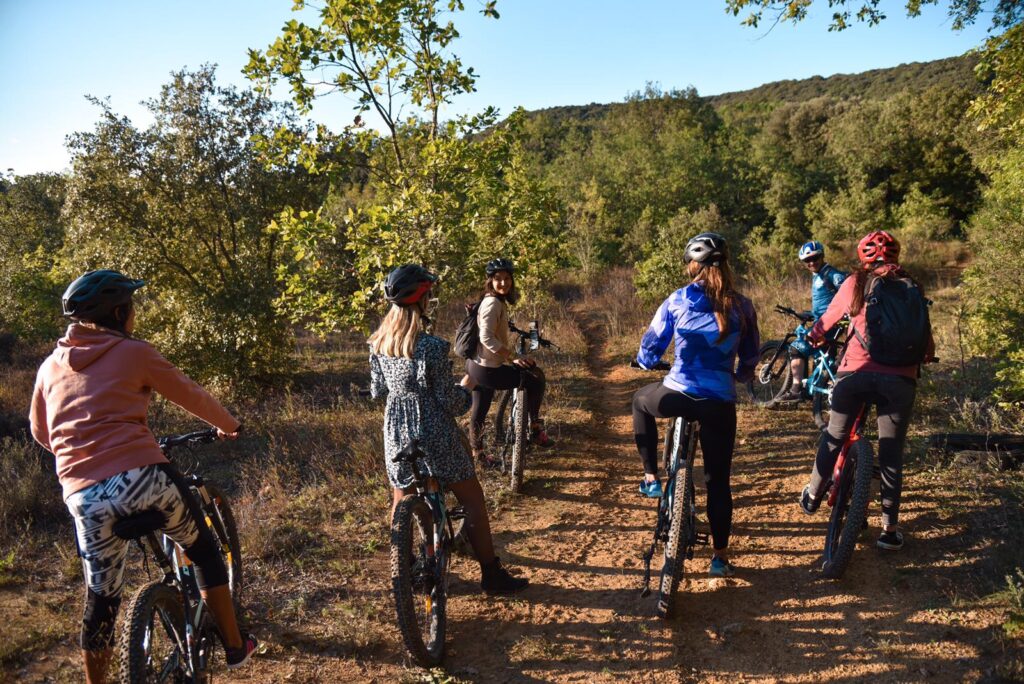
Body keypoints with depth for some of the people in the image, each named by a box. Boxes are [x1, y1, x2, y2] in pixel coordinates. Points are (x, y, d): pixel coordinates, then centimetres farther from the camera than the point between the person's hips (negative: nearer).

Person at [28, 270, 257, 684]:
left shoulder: (50, 366, 15)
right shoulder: (133, 353, 1)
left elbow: (40, 433, 27)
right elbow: (191, 396, 10)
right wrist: (228, 426, 27)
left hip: (84, 497, 4)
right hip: (142, 477, -4)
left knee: (101, 601, 18)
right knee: (202, 548, 19)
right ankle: (235, 647, 26)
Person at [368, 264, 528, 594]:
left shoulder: (378, 342, -1)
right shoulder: (432, 346, -21)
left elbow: (377, 390, 10)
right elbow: (450, 403, -16)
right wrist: (466, 386, 3)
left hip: (396, 435, 6)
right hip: (434, 436, -6)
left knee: (401, 501, 23)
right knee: (472, 499, 8)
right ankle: (492, 574, 15)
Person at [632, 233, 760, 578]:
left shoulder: (677, 300, -2)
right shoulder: (742, 306, 4)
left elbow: (650, 350, 4)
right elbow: (750, 359, 12)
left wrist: (644, 361, 28)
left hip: (677, 395, -2)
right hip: (720, 403, 2)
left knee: (641, 399, 32)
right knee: (718, 479, 17)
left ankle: (651, 477, 28)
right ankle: (720, 557, 24)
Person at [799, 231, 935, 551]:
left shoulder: (855, 283, 9)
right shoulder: (911, 287, 11)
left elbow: (823, 324, 18)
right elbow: (928, 348, 11)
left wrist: (816, 338, 40)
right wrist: (923, 357, 33)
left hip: (855, 373, -1)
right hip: (900, 379, 1)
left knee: (834, 436, 19)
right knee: (891, 454, 11)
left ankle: (812, 495, 33)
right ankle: (890, 530, 16)